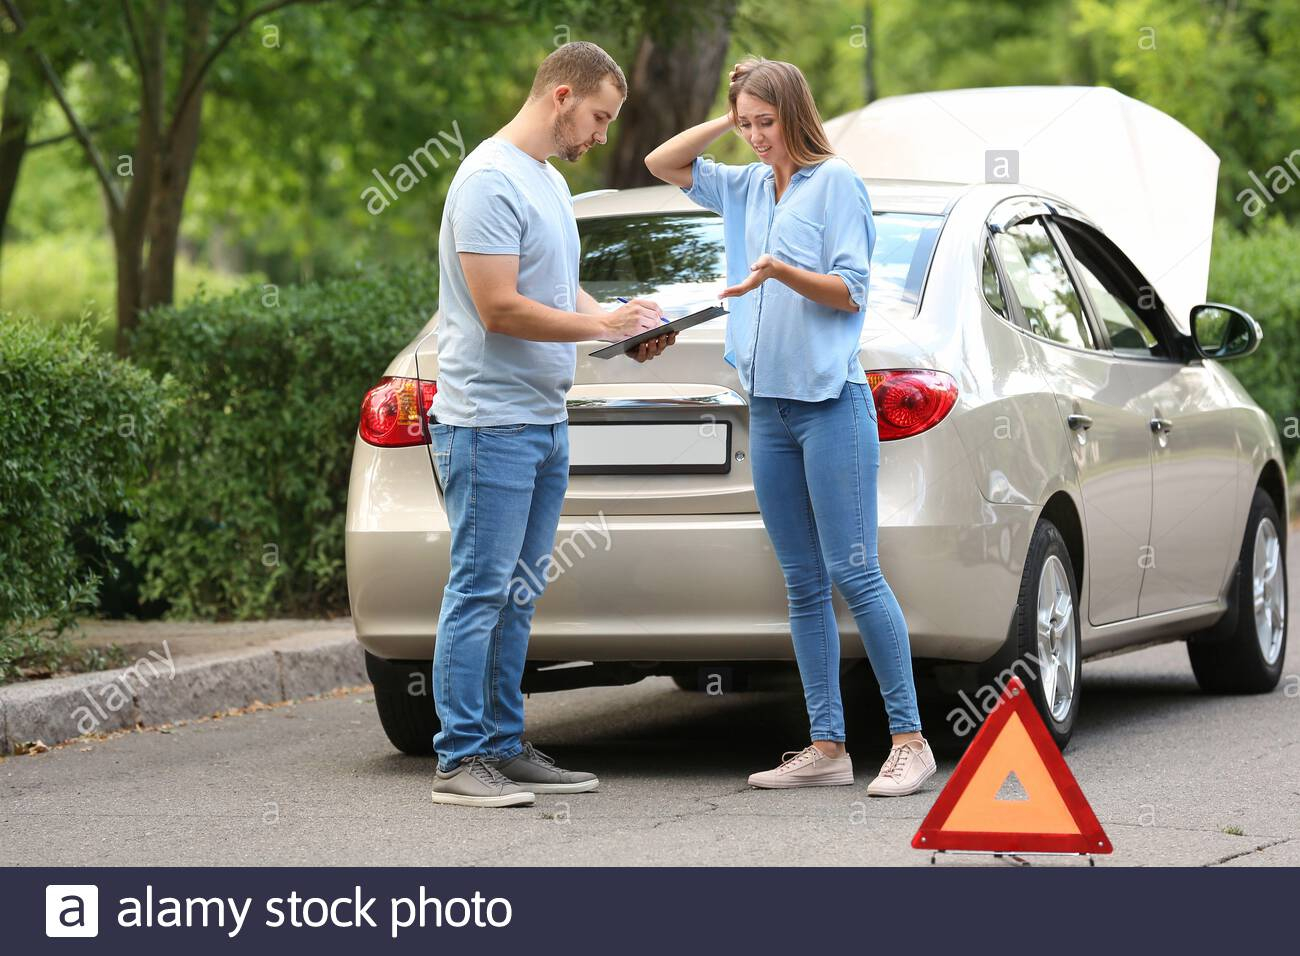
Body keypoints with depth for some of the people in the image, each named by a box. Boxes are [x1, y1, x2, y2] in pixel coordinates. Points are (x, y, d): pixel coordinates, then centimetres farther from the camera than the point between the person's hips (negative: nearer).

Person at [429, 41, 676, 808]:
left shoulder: (551, 181, 17)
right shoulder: (491, 181, -15)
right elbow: (499, 307, -21)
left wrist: (624, 327, 7)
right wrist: (604, 325, -14)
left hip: (546, 421, 10)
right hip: (491, 421, -10)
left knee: (517, 597, 12)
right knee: (480, 593, -8)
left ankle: (506, 748, 16)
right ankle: (462, 759, -6)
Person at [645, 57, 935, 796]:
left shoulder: (836, 183, -4)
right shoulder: (747, 187, 15)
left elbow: (849, 291, -8)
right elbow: (663, 163, 22)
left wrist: (779, 271, -24)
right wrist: (729, 119, 11)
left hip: (832, 402, -7)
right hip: (769, 405, 7)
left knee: (855, 574, -10)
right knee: (804, 586, 6)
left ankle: (910, 740, -6)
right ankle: (827, 747, 7)